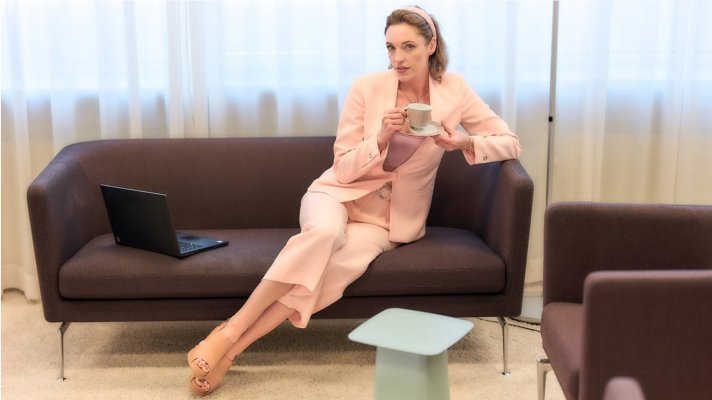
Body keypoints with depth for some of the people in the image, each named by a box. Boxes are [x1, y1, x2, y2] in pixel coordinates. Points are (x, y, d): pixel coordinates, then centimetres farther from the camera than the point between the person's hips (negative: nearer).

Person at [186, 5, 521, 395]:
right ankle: (230, 330, -31)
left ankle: (231, 348, -28)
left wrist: (462, 142, -20)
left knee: (338, 267, -32)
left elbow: (511, 143, -1)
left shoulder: (453, 91, -3)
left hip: (389, 219, 1)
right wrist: (381, 138, -23)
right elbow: (343, 169, -5)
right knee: (324, 233, -38)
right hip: (339, 194, -1)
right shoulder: (367, 88, -7)